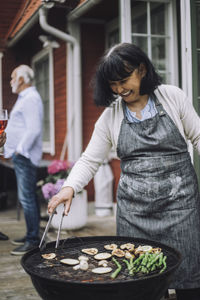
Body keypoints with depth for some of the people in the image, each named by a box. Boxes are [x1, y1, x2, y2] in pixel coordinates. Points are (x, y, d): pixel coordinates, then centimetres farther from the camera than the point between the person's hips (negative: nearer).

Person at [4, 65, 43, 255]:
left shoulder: (30, 99, -13)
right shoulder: (24, 98, 20)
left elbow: (34, 129, -23)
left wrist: (20, 150, -19)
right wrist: (12, 150, 17)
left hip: (24, 156, -11)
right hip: (20, 156, 11)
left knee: (27, 197, -9)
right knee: (27, 197, 14)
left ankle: (33, 240, -3)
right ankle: (30, 235, 22)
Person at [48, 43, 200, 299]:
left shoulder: (172, 97, 1)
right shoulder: (111, 115, 5)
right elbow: (89, 160, 5)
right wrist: (69, 187, -12)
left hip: (178, 200, -1)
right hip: (134, 209, 2)